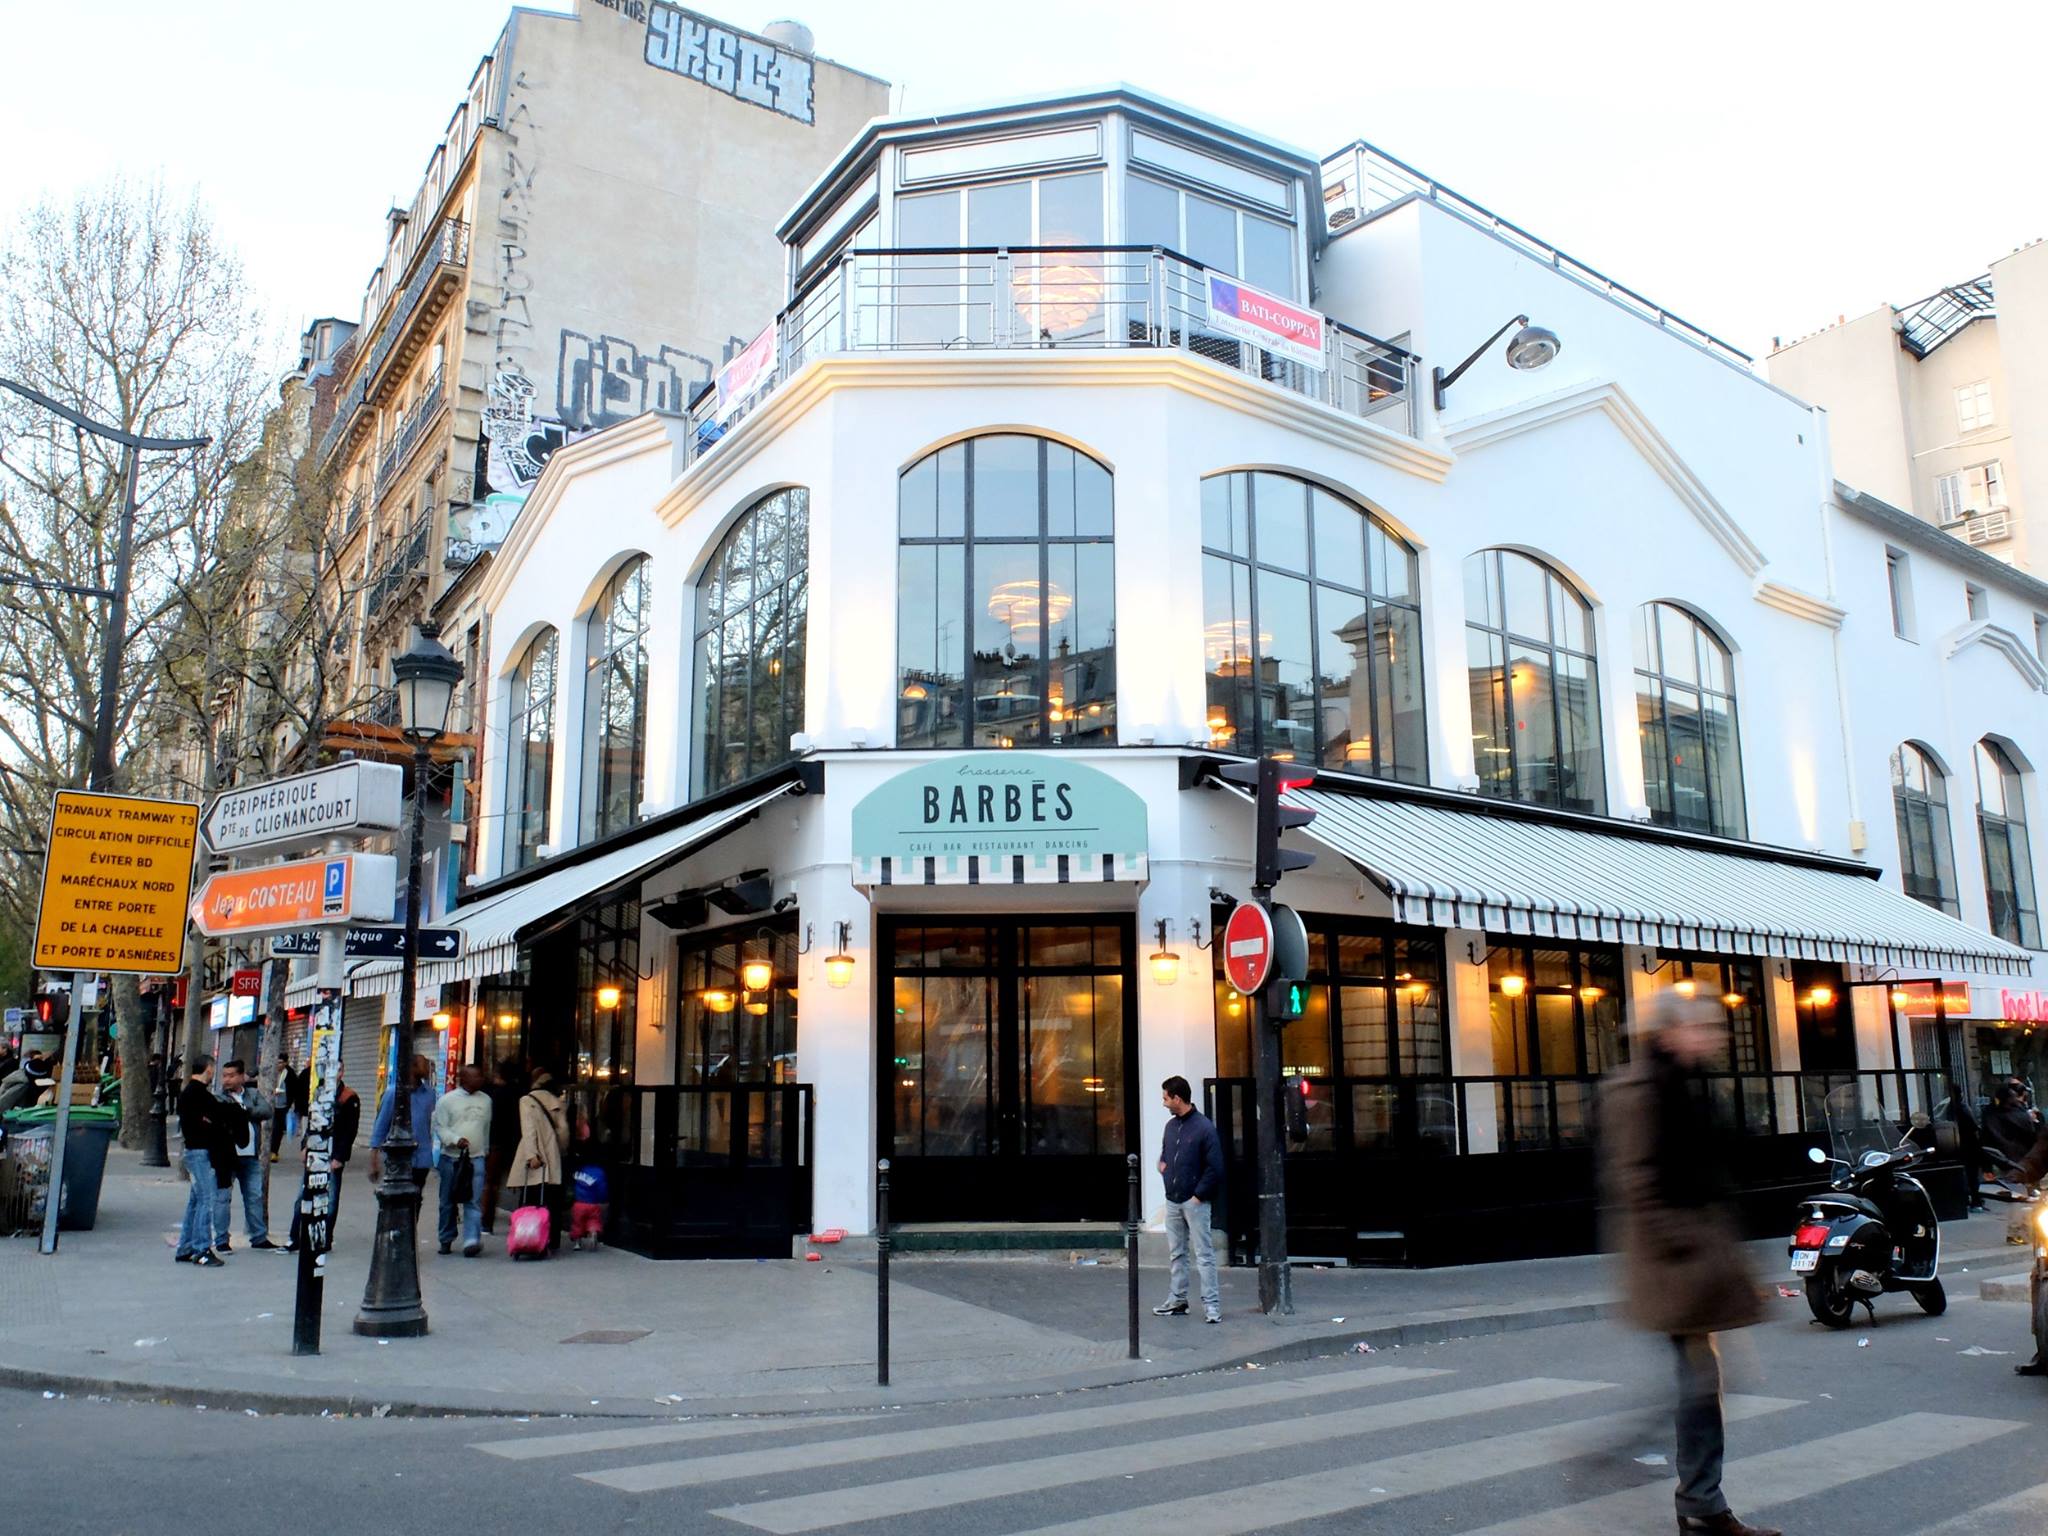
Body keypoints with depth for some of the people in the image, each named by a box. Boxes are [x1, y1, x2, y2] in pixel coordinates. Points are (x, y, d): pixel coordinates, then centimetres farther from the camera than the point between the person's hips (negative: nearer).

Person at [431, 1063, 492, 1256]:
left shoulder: (486, 1100, 10)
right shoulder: (447, 1100, -1)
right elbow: (439, 1127, -4)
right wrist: (456, 1139, -19)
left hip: (476, 1158, 1)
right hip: (451, 1157, -1)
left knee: (474, 1201, -10)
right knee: (448, 1201, 8)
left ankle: (472, 1240, -16)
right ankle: (446, 1239, 22)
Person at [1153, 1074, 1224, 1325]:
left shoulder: (1204, 1127, -12)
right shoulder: (1171, 1125, 10)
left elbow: (1215, 1168, -13)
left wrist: (1199, 1195, -13)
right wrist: (1162, 1165, 4)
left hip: (1195, 1202, -7)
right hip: (1172, 1201, 7)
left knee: (1204, 1255, -3)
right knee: (1176, 1253, 13)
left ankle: (1211, 1305, 1)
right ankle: (1177, 1301, 22)